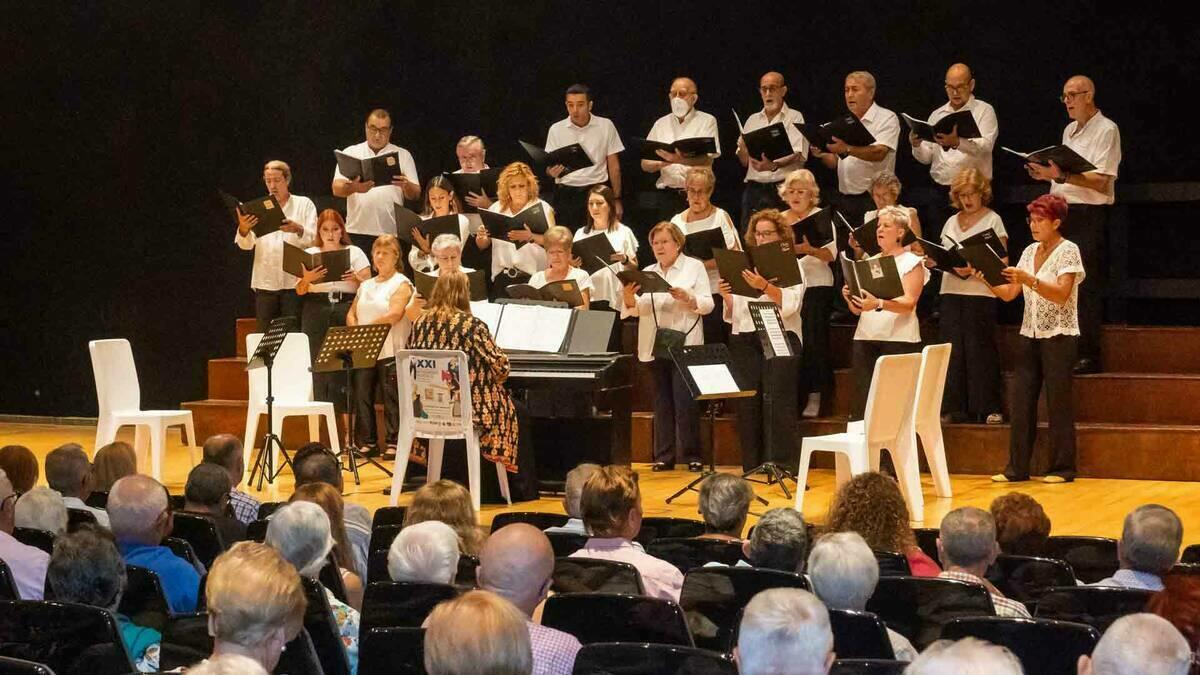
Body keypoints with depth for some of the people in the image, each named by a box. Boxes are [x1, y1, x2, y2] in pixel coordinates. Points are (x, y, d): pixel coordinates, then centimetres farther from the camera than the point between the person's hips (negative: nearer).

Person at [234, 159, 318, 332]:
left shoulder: (304, 204, 10)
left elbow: (315, 238, -3)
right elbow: (246, 245, 2)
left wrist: (298, 230, -25)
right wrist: (243, 229, -21)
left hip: (294, 282, -2)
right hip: (265, 283, 2)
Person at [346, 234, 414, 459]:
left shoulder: (401, 284, -1)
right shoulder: (366, 285, 20)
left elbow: (394, 315, -14)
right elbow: (351, 314, 18)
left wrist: (366, 327, -11)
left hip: (389, 351, -6)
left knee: (391, 398, -6)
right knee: (361, 395, 1)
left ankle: (393, 443, -4)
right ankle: (367, 443, 6)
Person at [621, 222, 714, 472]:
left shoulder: (694, 267, 6)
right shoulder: (648, 273, 16)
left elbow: (707, 304, -3)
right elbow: (636, 310, 6)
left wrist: (687, 298, -21)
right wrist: (629, 298, -15)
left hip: (684, 344, -4)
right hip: (655, 345, 4)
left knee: (685, 402, -8)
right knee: (662, 402, 5)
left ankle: (691, 455, -2)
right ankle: (664, 456, 9)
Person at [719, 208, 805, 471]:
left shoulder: (791, 265, 5)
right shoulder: (744, 265, 16)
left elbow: (790, 303, -12)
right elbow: (733, 312, 16)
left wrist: (765, 286, -25)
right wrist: (726, 297, -5)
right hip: (744, 339, 4)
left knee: (778, 402, -9)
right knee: (747, 403, 2)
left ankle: (780, 464, -7)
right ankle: (752, 466, 7)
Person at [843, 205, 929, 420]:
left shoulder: (912, 262, 2)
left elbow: (909, 303, -14)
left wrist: (878, 303, -31)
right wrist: (850, 298, -6)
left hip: (899, 340, -5)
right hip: (865, 337, 5)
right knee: (862, 402, -2)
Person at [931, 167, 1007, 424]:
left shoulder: (992, 220, 1)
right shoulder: (952, 222, 18)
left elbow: (1002, 261, -6)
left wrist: (974, 269, -20)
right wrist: (931, 260, -3)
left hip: (980, 292, -5)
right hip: (951, 291, 5)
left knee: (979, 349, -7)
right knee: (952, 348, 2)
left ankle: (989, 408, -2)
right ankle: (954, 408, 6)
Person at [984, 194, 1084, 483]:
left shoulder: (1068, 251, -7)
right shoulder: (1030, 252, 12)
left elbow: (1061, 294, -20)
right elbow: (1008, 294, 10)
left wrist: (1029, 280, -31)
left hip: (1058, 337, -6)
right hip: (1029, 336, 6)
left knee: (1058, 404, -3)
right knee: (1020, 402, 2)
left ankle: (1063, 468, 4)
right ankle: (1017, 468, 6)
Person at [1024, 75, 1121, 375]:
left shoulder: (1106, 130, -7)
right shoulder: (1070, 130, 20)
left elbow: (1100, 181, -16)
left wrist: (1061, 176, -24)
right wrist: (1048, 174, 4)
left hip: (1090, 216, -8)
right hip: (1065, 214, 8)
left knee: (1086, 286, -8)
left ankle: (1088, 356, -5)